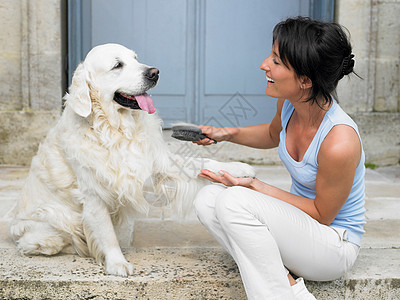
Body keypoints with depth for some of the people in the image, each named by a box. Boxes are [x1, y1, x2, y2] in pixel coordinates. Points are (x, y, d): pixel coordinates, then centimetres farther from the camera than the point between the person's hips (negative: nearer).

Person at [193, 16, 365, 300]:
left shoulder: (340, 143, -31)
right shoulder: (289, 101, -8)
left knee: (233, 200, -27)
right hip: (300, 223, 8)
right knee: (207, 199, -10)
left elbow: (322, 214, -18)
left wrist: (255, 186, -18)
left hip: (334, 243, -8)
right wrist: (228, 133, 2)